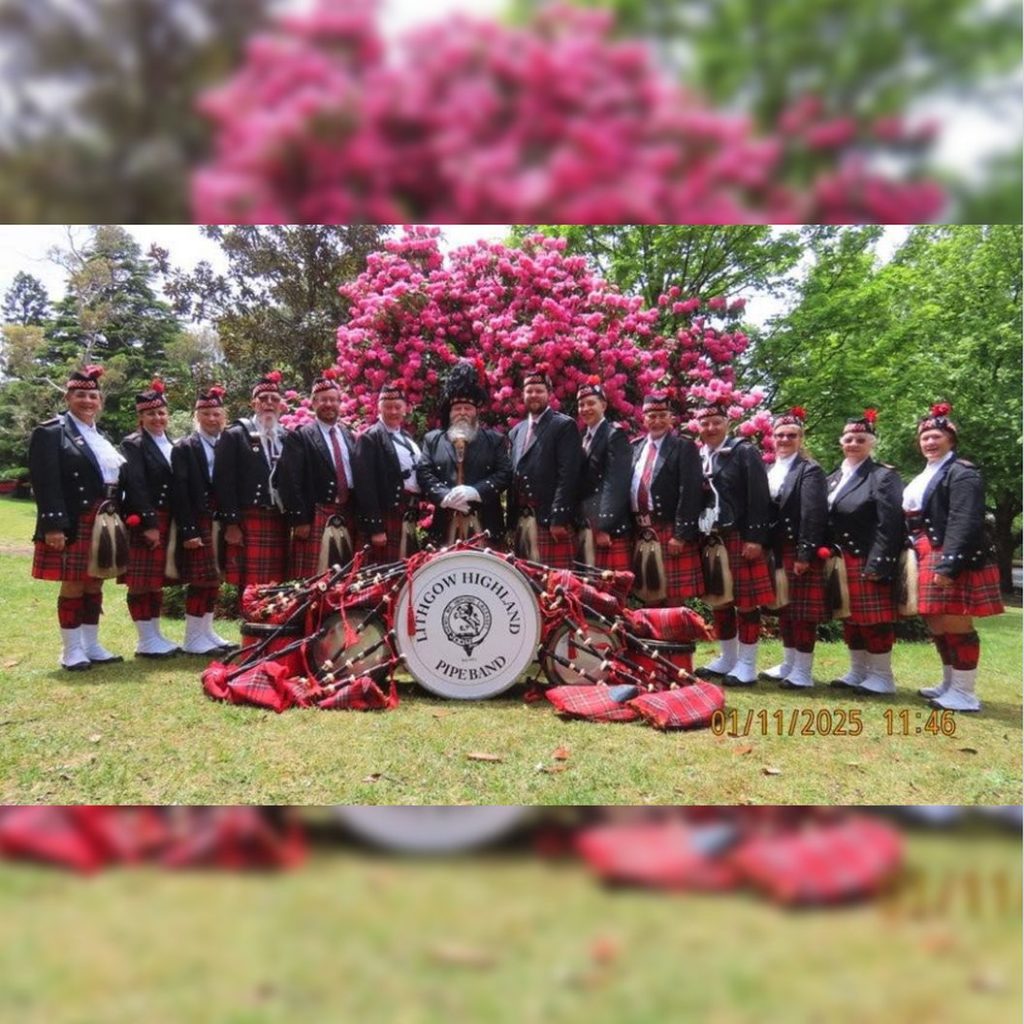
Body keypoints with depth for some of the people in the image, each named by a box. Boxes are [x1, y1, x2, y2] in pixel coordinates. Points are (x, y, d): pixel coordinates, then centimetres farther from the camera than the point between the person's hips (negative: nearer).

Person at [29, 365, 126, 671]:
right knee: (73, 586, 0)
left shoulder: (102, 436, 17)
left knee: (94, 585, 11)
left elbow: (118, 479, 18)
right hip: (72, 526, -7)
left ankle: (92, 645, 20)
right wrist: (53, 525, -22)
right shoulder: (50, 432, -5)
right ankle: (71, 651, 10)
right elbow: (45, 483, -14)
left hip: (104, 525, 7)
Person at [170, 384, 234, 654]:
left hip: (220, 523, 5)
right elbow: (179, 493, -10)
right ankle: (193, 639, 5)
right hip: (198, 524, -5)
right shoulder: (184, 448, -4)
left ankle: (206, 632, 22)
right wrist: (188, 531, -15)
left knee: (213, 580, 11)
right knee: (200, 581, -4)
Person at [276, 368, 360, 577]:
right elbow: (290, 481, -9)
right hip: (316, 518, -5)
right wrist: (299, 519, -14)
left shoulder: (349, 436, 15)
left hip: (347, 519, 5)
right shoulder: (299, 436, -3)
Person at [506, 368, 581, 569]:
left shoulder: (564, 426, -1)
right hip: (519, 521, 6)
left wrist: (558, 518, -17)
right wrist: (511, 521, 9)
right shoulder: (516, 432, 19)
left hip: (550, 519, -6)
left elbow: (568, 474, -10)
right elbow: (511, 475, 17)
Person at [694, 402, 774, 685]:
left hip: (741, 538, -5)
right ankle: (727, 659, 25)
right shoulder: (697, 457, 11)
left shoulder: (744, 452, -4)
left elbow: (759, 498, -10)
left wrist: (755, 538, -15)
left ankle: (747, 665, 9)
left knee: (746, 601, 0)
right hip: (711, 540, 5)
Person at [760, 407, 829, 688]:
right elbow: (766, 510, 12)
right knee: (784, 609, 14)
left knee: (803, 612, -1)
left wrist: (804, 554, -21)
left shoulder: (810, 470, -9)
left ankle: (803, 671, 6)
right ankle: (789, 664, 26)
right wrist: (769, 550, 7)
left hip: (800, 553, -7)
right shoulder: (771, 470, 14)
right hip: (778, 552, 8)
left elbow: (814, 515, -17)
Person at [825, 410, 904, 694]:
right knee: (850, 619, 14)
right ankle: (858, 672, 26)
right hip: (841, 564, 7)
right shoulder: (833, 478, 15)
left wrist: (877, 565, -20)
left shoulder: (884, 476, -7)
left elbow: (890, 526, -15)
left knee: (874, 620, -1)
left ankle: (882, 676, 11)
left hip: (867, 563, -7)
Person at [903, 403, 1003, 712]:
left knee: (956, 624, -4)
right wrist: (925, 562, 14)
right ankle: (950, 685, 28)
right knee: (937, 624, 15)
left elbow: (965, 523, -20)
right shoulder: (924, 477, 19)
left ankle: (965, 693, 6)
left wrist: (948, 565, -26)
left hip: (954, 562, -9)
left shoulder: (962, 473, -10)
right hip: (928, 560, 9)